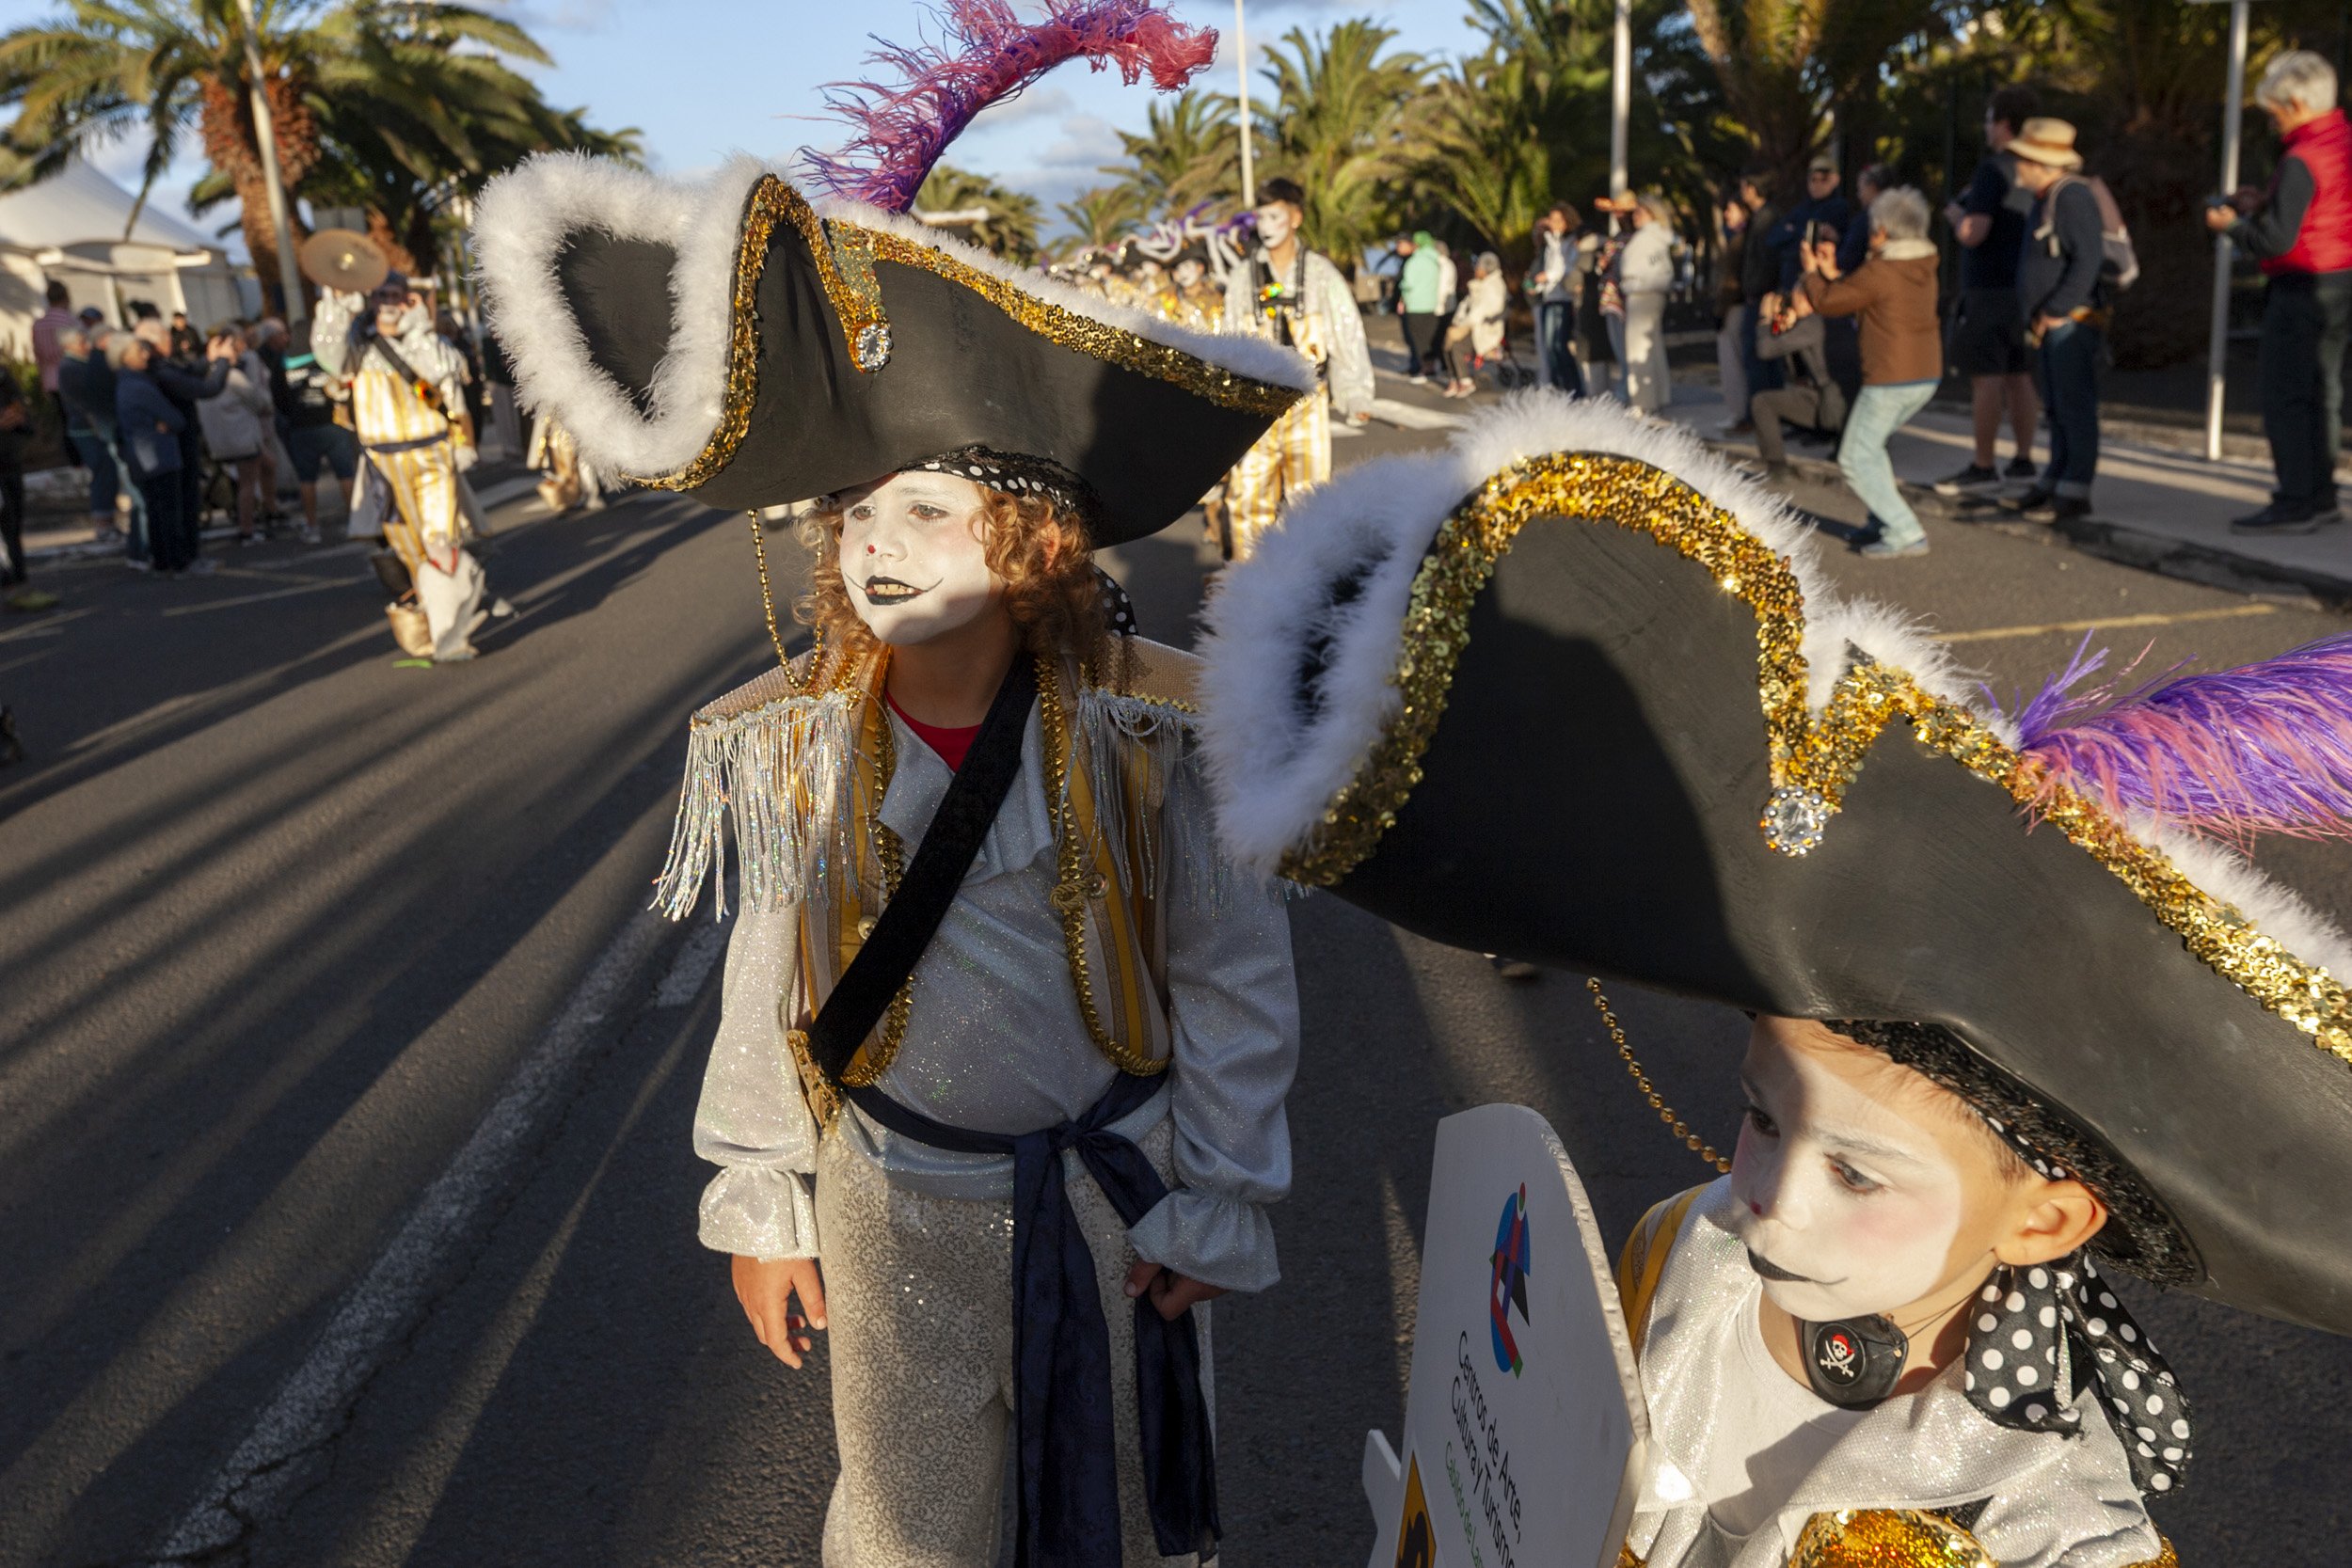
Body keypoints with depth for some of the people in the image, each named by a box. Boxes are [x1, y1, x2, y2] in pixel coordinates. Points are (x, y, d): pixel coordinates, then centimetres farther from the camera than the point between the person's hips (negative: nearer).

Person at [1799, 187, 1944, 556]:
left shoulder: (1880, 272, -16)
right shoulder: (1923, 267, 10)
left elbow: (1827, 302, -5)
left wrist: (1812, 272, 13)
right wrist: (1831, 273, 22)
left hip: (1890, 382, -9)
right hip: (1926, 377, 9)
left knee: (1856, 459, -3)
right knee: (1870, 448, 23)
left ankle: (1906, 534, -11)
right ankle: (1887, 520, 21)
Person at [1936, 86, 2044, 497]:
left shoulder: (1994, 170, -15)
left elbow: (1973, 232, -23)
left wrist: (1954, 213, -2)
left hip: (1991, 289, -9)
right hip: (2025, 288, 9)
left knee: (1985, 378, -6)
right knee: (2019, 376, 13)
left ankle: (1983, 467, -5)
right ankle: (2023, 459, 17)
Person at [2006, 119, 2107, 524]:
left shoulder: (2072, 196, -14)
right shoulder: (2046, 199, 18)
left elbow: (2089, 258, -22)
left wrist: (2056, 311, -21)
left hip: (2072, 322, -10)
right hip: (2052, 325, 10)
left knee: (2074, 408, -8)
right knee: (2057, 409, 14)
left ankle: (2074, 494, -6)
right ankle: (2052, 485, 21)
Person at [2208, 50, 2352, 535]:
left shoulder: (2301, 161, -19)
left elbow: (2276, 239, -21)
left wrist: (2232, 225, -5)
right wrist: (2266, 204, 15)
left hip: (2305, 287, -10)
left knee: (2284, 392, -7)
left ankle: (2294, 502, -8)